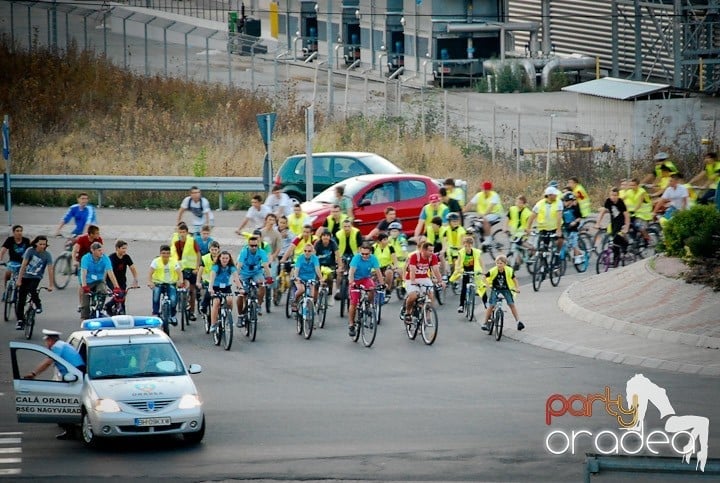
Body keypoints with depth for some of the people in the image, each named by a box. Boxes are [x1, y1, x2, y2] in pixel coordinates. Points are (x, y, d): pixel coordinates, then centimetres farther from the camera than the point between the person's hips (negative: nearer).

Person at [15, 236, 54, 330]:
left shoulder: (47, 255, -12)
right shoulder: (30, 251, -13)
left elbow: (50, 270, -15)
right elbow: (23, 265, -16)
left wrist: (50, 286, -20)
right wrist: (19, 280, -21)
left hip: (36, 277, -1)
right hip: (25, 276, 1)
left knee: (32, 289, -32)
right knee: (21, 300, -2)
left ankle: (38, 305, -5)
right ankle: (20, 320, 10)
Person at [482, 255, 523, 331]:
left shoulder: (509, 271, -18)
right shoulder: (493, 271, -21)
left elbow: (514, 279, -2)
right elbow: (485, 277, -8)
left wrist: (517, 288, -11)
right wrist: (487, 285, -19)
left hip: (506, 289, 1)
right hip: (495, 289, -1)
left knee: (512, 304, -10)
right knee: (491, 306, -9)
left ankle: (518, 321, -2)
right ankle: (486, 323, 3)